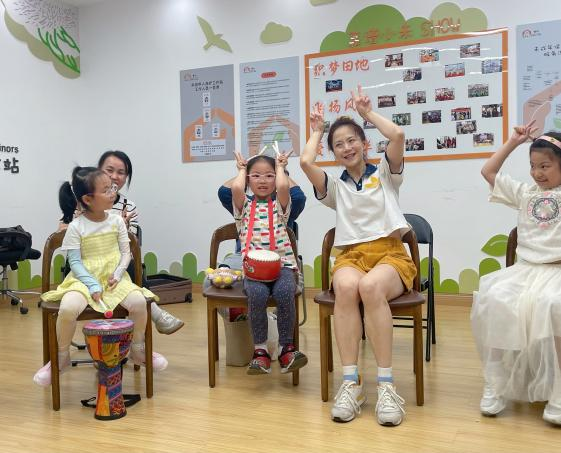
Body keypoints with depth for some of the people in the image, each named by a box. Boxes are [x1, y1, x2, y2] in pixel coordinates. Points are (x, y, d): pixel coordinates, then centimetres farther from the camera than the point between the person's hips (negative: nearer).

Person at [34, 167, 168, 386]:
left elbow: (125, 252, 6)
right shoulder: (76, 227, -7)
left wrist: (118, 273, -11)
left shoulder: (117, 221, 2)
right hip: (84, 279, -2)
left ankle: (137, 351, 1)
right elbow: (75, 262, -7)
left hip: (114, 278, 2)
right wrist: (92, 285, -18)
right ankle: (61, 358, -4)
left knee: (139, 301, -25)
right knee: (67, 308, -32)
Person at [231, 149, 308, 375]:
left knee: (285, 293, -30)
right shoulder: (244, 206, 13)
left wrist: (280, 167, 10)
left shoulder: (280, 204, 13)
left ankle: (286, 348, -14)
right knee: (257, 294, -31)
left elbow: (282, 186, -10)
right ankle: (260, 350, -16)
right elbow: (236, 188, -9)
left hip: (282, 264, 0)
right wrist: (242, 169, 12)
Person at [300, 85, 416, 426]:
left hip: (391, 254, -1)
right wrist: (317, 131, 20)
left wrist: (368, 112, 12)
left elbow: (398, 136, -4)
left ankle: (386, 384, -32)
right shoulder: (336, 187, 20)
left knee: (371, 286, -38)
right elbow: (306, 162, 2)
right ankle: (351, 382, -33)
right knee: (347, 286, -36)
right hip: (352, 256, 2)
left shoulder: (385, 175, 15)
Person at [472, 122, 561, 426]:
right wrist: (513, 142, 18)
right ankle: (496, 384, -16)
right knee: (492, 299, -26)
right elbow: (488, 172, 22)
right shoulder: (525, 193, 20)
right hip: (524, 268, 4)